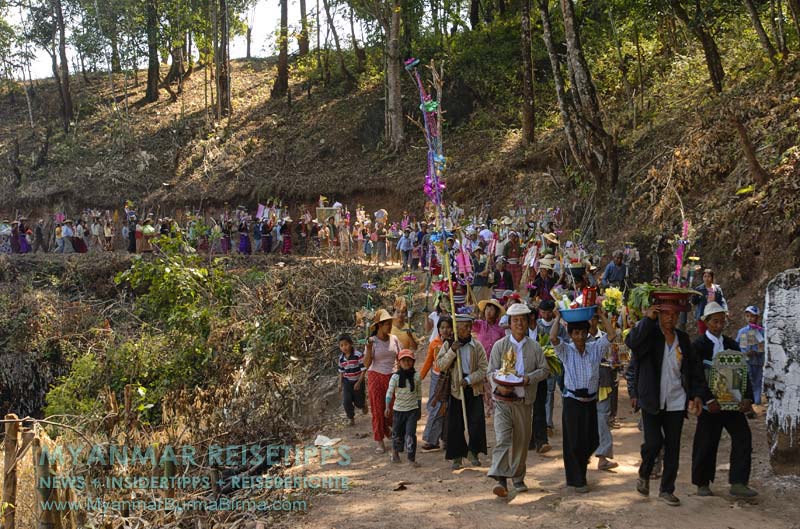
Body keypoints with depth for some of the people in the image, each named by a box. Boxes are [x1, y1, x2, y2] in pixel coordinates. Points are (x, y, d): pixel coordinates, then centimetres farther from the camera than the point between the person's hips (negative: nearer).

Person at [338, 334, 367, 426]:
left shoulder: (358, 355, -19)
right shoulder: (341, 358, -3)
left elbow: (363, 370, -15)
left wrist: (359, 382, -18)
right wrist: (340, 384, 8)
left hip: (358, 381, -3)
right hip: (347, 382, 3)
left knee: (358, 402, 9)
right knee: (346, 402, -7)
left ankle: (364, 405, 45)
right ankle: (351, 418, 14)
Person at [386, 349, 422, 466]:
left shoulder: (416, 376, -3)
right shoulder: (395, 377, -8)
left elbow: (419, 394, 7)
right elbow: (389, 392, -9)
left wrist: (420, 410, 11)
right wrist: (387, 407, -20)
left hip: (412, 409, 0)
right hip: (398, 409, 0)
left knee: (411, 434, -8)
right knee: (397, 433, 12)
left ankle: (411, 458, 0)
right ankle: (395, 452, 37)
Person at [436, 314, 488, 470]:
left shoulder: (477, 346, 1)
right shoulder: (448, 345, 2)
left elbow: (484, 369, -3)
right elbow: (440, 366, -6)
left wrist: (469, 379, -16)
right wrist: (452, 351, -17)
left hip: (474, 389, 0)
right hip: (455, 389, 0)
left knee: (477, 422, -5)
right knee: (455, 424, 2)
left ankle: (473, 452, 15)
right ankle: (457, 456, 14)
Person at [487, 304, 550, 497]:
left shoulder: (534, 347, 8)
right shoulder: (499, 345, 3)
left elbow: (544, 369, 7)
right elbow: (492, 371, 1)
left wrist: (529, 378, -12)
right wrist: (500, 386, -19)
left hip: (525, 401, 3)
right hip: (503, 399, -3)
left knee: (522, 440, 11)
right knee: (502, 438, -14)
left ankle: (518, 478, 27)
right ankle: (500, 479, -18)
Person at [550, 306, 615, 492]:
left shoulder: (595, 348, 5)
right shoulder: (565, 350, -2)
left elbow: (611, 335, -6)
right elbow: (553, 338, -20)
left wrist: (602, 315, -6)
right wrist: (558, 318, -11)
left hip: (590, 400, 3)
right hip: (572, 400, -3)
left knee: (591, 440, 10)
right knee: (573, 441, 1)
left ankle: (580, 461, 38)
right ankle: (577, 480, 11)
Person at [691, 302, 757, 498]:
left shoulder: (732, 345, 9)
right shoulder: (698, 346, -6)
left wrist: (748, 397, -8)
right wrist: (709, 400, -20)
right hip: (710, 402, -4)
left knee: (743, 437, -6)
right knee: (706, 443, 3)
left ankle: (738, 483, -2)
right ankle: (702, 484, 19)